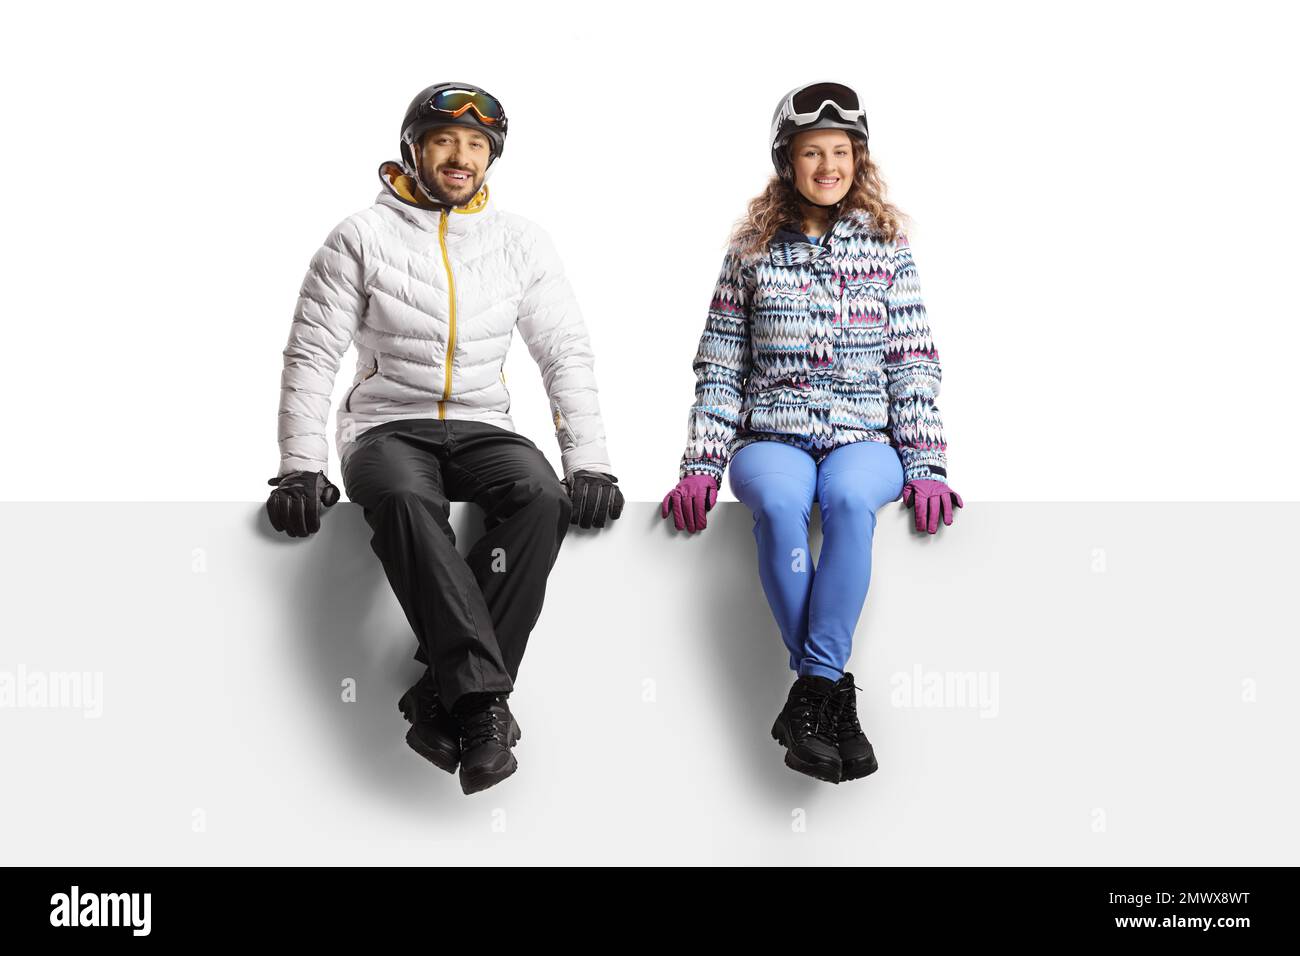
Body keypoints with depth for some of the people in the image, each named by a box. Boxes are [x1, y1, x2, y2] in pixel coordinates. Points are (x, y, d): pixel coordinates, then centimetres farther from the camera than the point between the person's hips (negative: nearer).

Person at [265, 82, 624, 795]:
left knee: (541, 495, -32)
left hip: (482, 429, 2)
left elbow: (567, 354, 8)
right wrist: (301, 468, -10)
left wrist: (588, 463, -5)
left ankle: (445, 696, -31)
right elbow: (311, 356, 1)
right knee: (403, 499, -38)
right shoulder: (362, 237, 2)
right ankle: (483, 695, -43)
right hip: (388, 428, -2)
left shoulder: (521, 243, 10)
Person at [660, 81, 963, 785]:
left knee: (849, 497, -36)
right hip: (771, 439, 0)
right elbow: (718, 367, 9)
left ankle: (811, 691, -33)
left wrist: (926, 466, -3)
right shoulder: (753, 251, 10)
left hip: (865, 438, 0)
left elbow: (913, 363, 7)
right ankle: (834, 695, -27)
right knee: (777, 503, -35)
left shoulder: (887, 246, 10)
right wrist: (701, 464, -1)